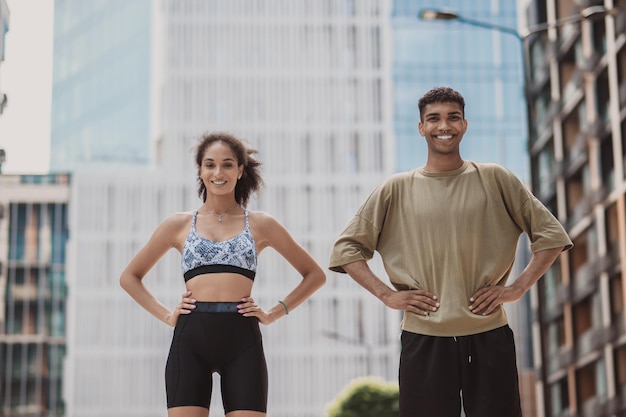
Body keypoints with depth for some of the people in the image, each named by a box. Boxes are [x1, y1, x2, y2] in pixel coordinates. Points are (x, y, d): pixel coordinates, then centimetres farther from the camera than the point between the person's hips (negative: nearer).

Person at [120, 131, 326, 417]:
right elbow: (130, 277, 20)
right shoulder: (179, 225, 13)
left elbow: (315, 275, 17)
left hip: (242, 342, 0)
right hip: (190, 340, 1)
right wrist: (165, 315, 7)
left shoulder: (260, 225, 11)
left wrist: (274, 313, 6)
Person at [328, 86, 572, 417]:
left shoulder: (494, 179, 5)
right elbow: (346, 248, 10)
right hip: (423, 340, 0)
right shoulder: (396, 189, 6)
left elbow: (551, 234, 9)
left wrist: (517, 288, -2)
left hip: (489, 338, 0)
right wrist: (387, 294, -2)